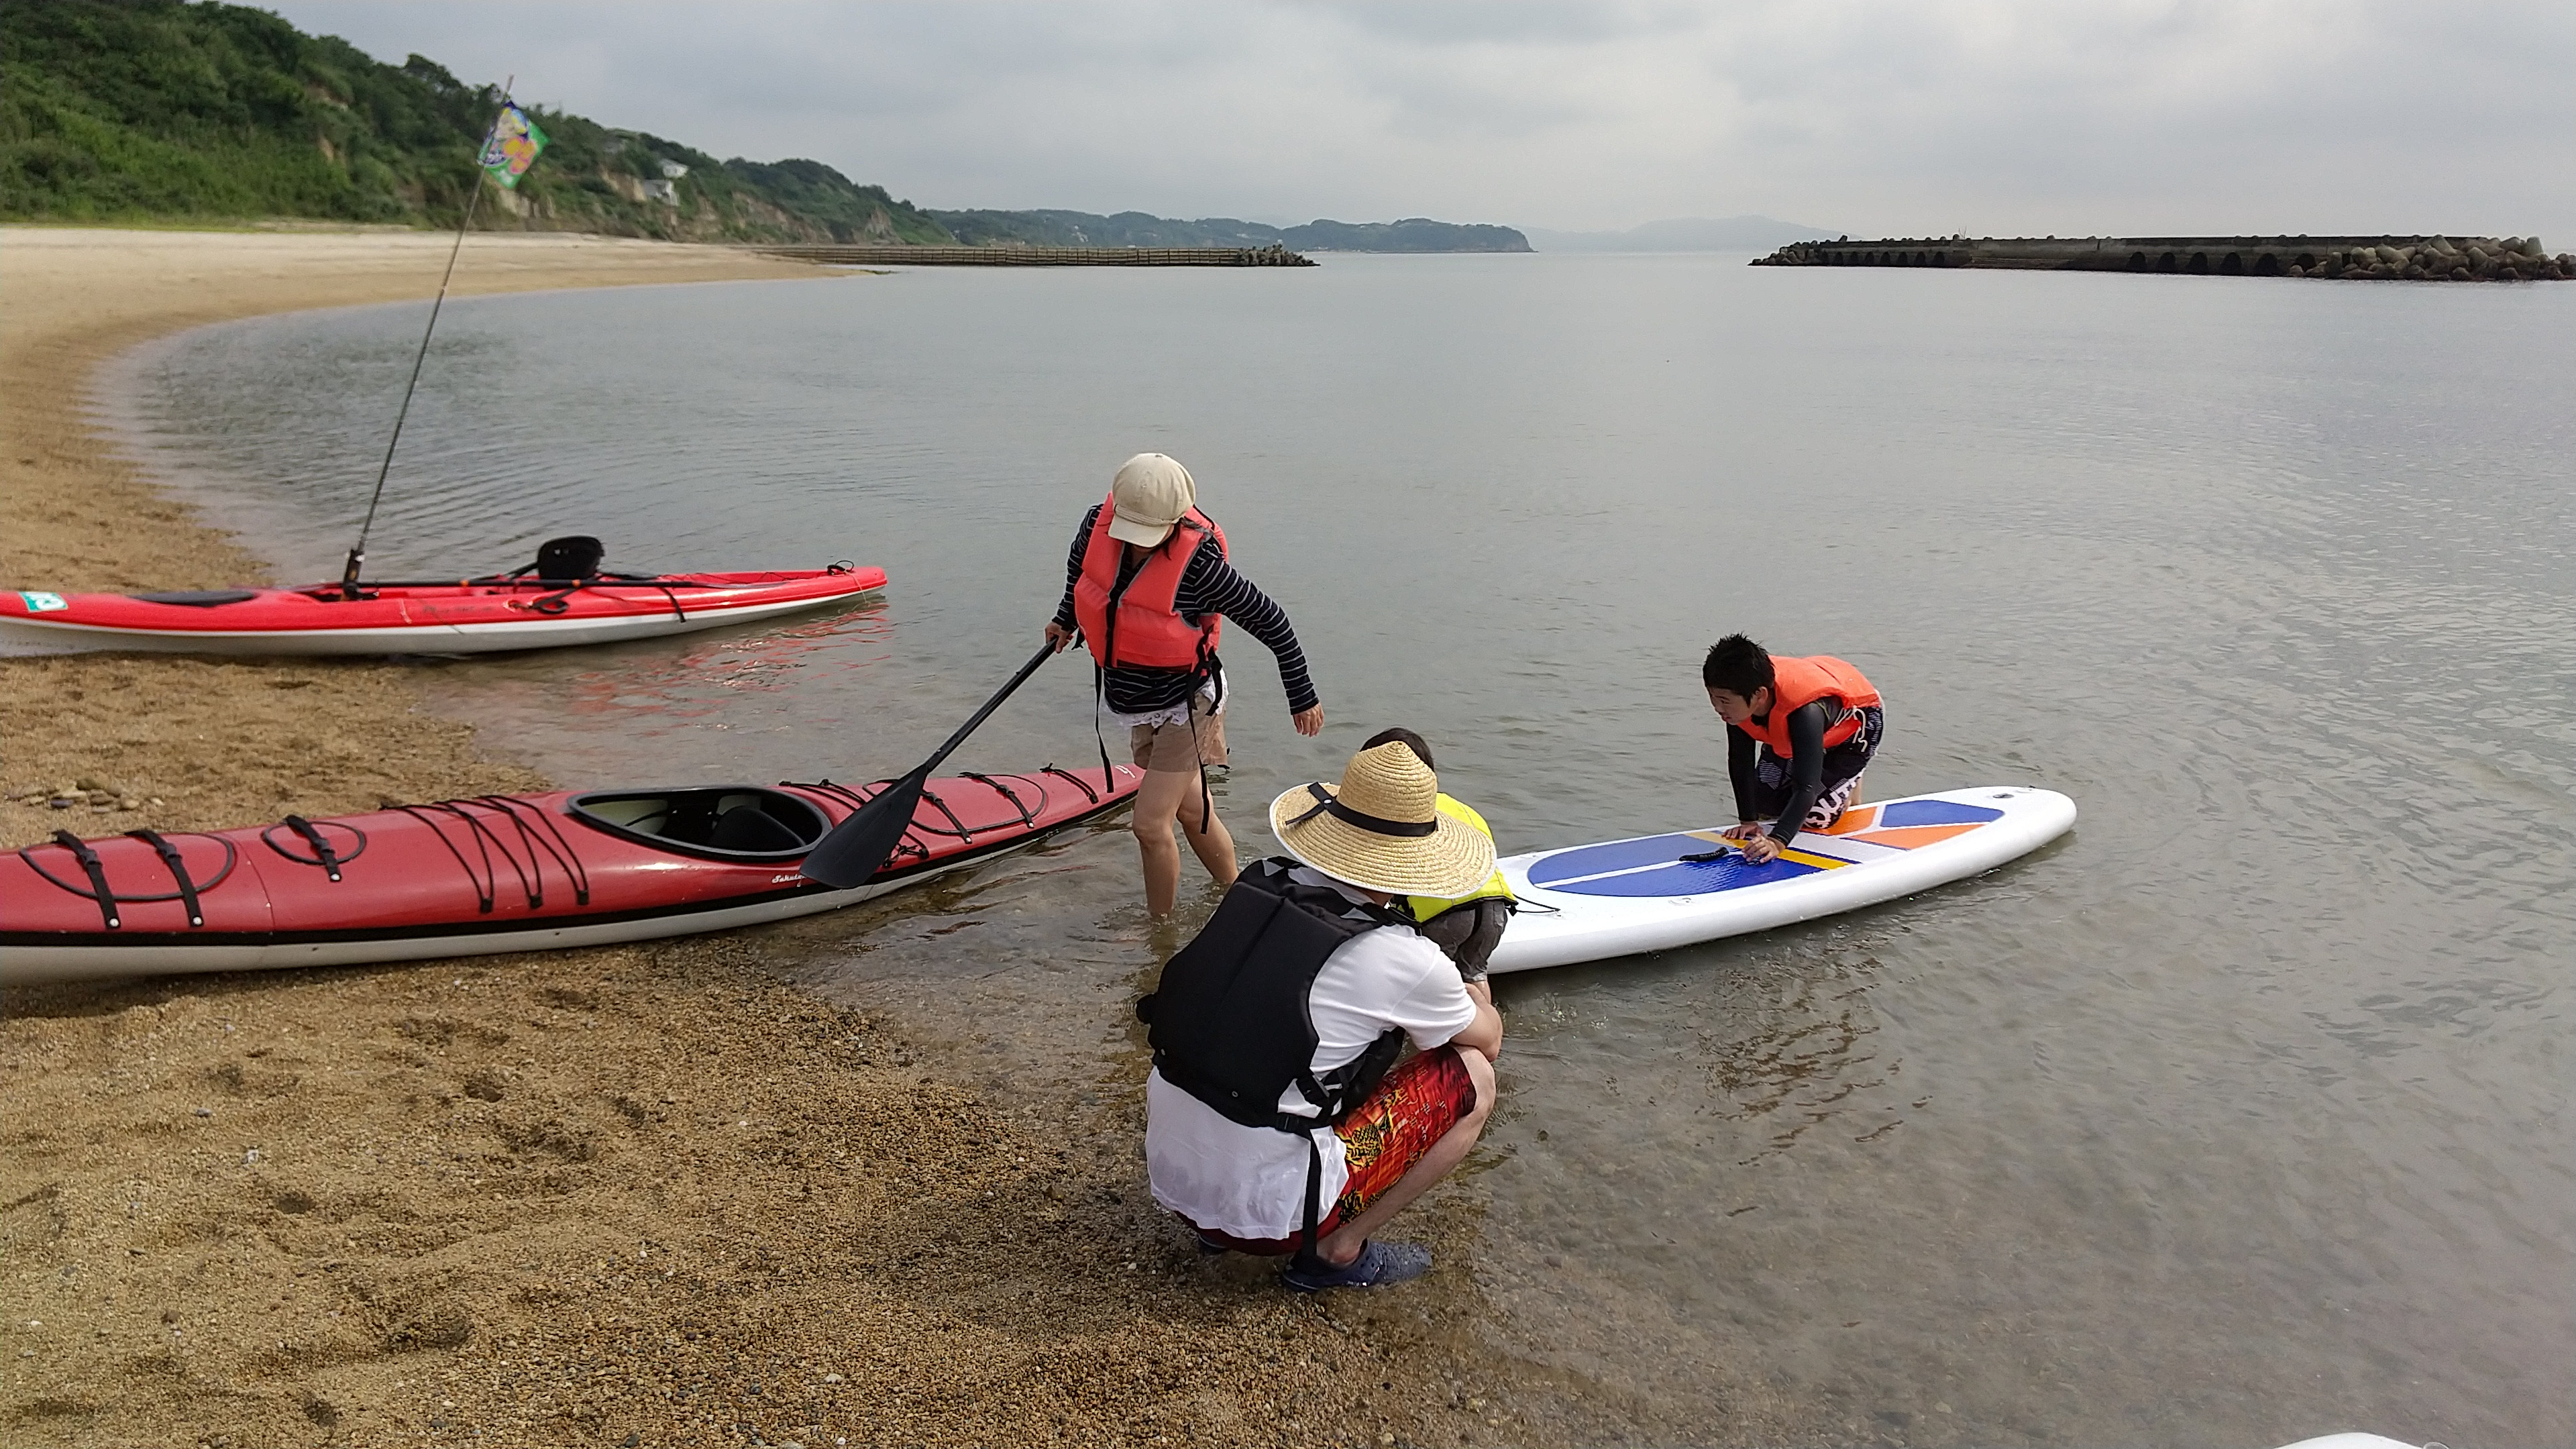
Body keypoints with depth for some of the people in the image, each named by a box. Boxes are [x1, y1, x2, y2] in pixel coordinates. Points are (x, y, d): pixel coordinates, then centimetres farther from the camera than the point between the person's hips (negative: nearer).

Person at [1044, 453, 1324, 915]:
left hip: (1187, 704, -6)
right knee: (1192, 812, 19)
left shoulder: (1199, 563, -29)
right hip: (1132, 701, 6)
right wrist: (1066, 619, 26)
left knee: (1149, 824, -9)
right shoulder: (1098, 523, -13)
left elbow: (1271, 622, -18)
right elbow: (1081, 559, 14)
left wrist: (1303, 698, -10)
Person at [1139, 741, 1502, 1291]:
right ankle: (1339, 1249, 7)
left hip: (1167, 1177, 6)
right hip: (1265, 1211, -6)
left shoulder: (1258, 887, 1)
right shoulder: (1404, 962, -15)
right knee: (1472, 1078, 4)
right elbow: (1488, 1039, 8)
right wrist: (1477, 999, 30)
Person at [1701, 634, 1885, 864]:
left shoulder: (1806, 711, -48)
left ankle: (1849, 782, 18)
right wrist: (1748, 821, -19)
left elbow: (1807, 787, -49)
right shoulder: (1738, 698, -31)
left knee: (1814, 817, -12)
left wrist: (1777, 841, -59)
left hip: (1855, 722, -6)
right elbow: (1740, 761, -18)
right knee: (1764, 804, 2)